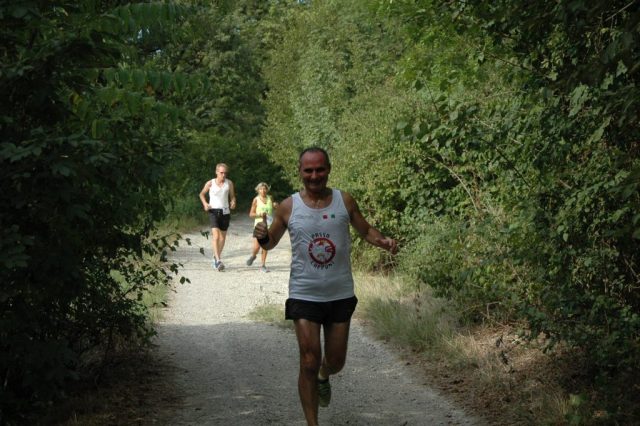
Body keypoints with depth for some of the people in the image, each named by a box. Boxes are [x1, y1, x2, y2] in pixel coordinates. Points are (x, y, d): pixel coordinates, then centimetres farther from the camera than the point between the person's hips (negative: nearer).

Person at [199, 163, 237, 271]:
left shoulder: (229, 183, 3)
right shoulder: (210, 183, -1)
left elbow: (232, 196, 12)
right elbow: (202, 194, 14)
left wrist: (233, 202, -11)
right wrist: (205, 203, -4)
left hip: (225, 212, 3)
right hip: (213, 211, -3)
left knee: (222, 237, 11)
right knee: (216, 236, -18)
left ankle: (216, 256, 33)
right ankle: (218, 260, -24)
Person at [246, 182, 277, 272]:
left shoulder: (270, 198, 7)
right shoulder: (256, 200, -1)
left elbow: (275, 210, 23)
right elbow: (251, 214, 0)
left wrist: (275, 206, 1)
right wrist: (259, 214, -17)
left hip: (268, 225, 2)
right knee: (257, 246, -7)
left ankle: (263, 265, 10)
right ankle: (253, 256, 26)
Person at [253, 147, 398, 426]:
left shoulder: (344, 201, -2)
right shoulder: (288, 207, -5)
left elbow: (365, 231, 10)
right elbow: (272, 242, 7)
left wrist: (383, 242, -11)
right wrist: (262, 237, -16)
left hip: (341, 295, 2)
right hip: (304, 295, -2)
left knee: (335, 361, 13)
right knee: (309, 362, -7)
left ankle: (323, 377, 50)